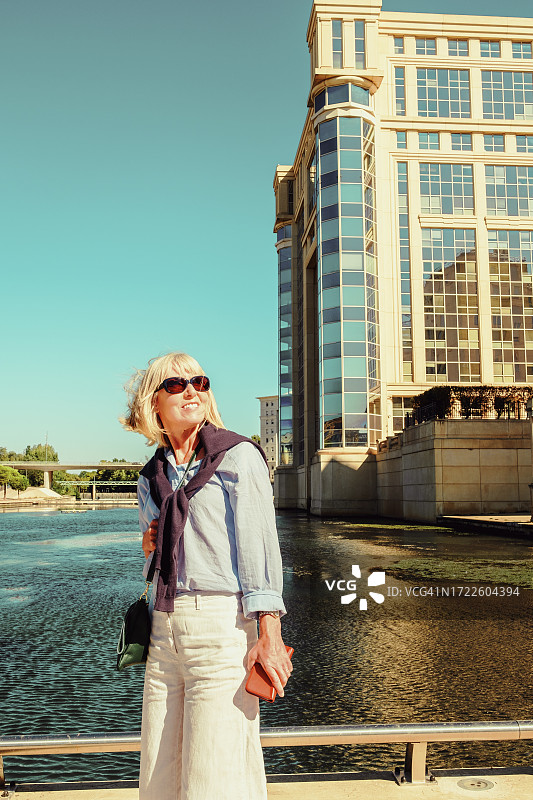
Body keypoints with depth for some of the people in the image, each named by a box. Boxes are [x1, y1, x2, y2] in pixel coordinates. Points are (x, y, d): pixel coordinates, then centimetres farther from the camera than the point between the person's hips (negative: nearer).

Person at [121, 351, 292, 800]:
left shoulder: (238, 456, -2)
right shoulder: (151, 477, 15)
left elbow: (259, 544, -10)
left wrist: (269, 634, -17)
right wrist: (151, 544, 3)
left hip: (222, 624, -6)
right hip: (164, 628, 6)